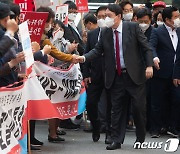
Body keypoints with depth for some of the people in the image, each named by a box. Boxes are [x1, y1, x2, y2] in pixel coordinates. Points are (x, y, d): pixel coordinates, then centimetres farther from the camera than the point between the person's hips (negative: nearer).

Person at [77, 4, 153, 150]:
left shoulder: (133, 27, -5)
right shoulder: (105, 33, 6)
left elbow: (146, 47, -3)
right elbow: (98, 50, 5)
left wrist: (149, 65, -13)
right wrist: (84, 58, -12)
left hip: (135, 75, -3)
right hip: (116, 77, 3)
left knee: (139, 107, 2)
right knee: (117, 109, 4)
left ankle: (141, 138, 21)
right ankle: (116, 140, 10)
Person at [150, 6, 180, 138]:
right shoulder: (157, 32, -6)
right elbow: (151, 46, -20)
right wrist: (155, 57, -39)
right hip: (162, 73, -4)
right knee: (158, 102, 3)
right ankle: (156, 128, 12)